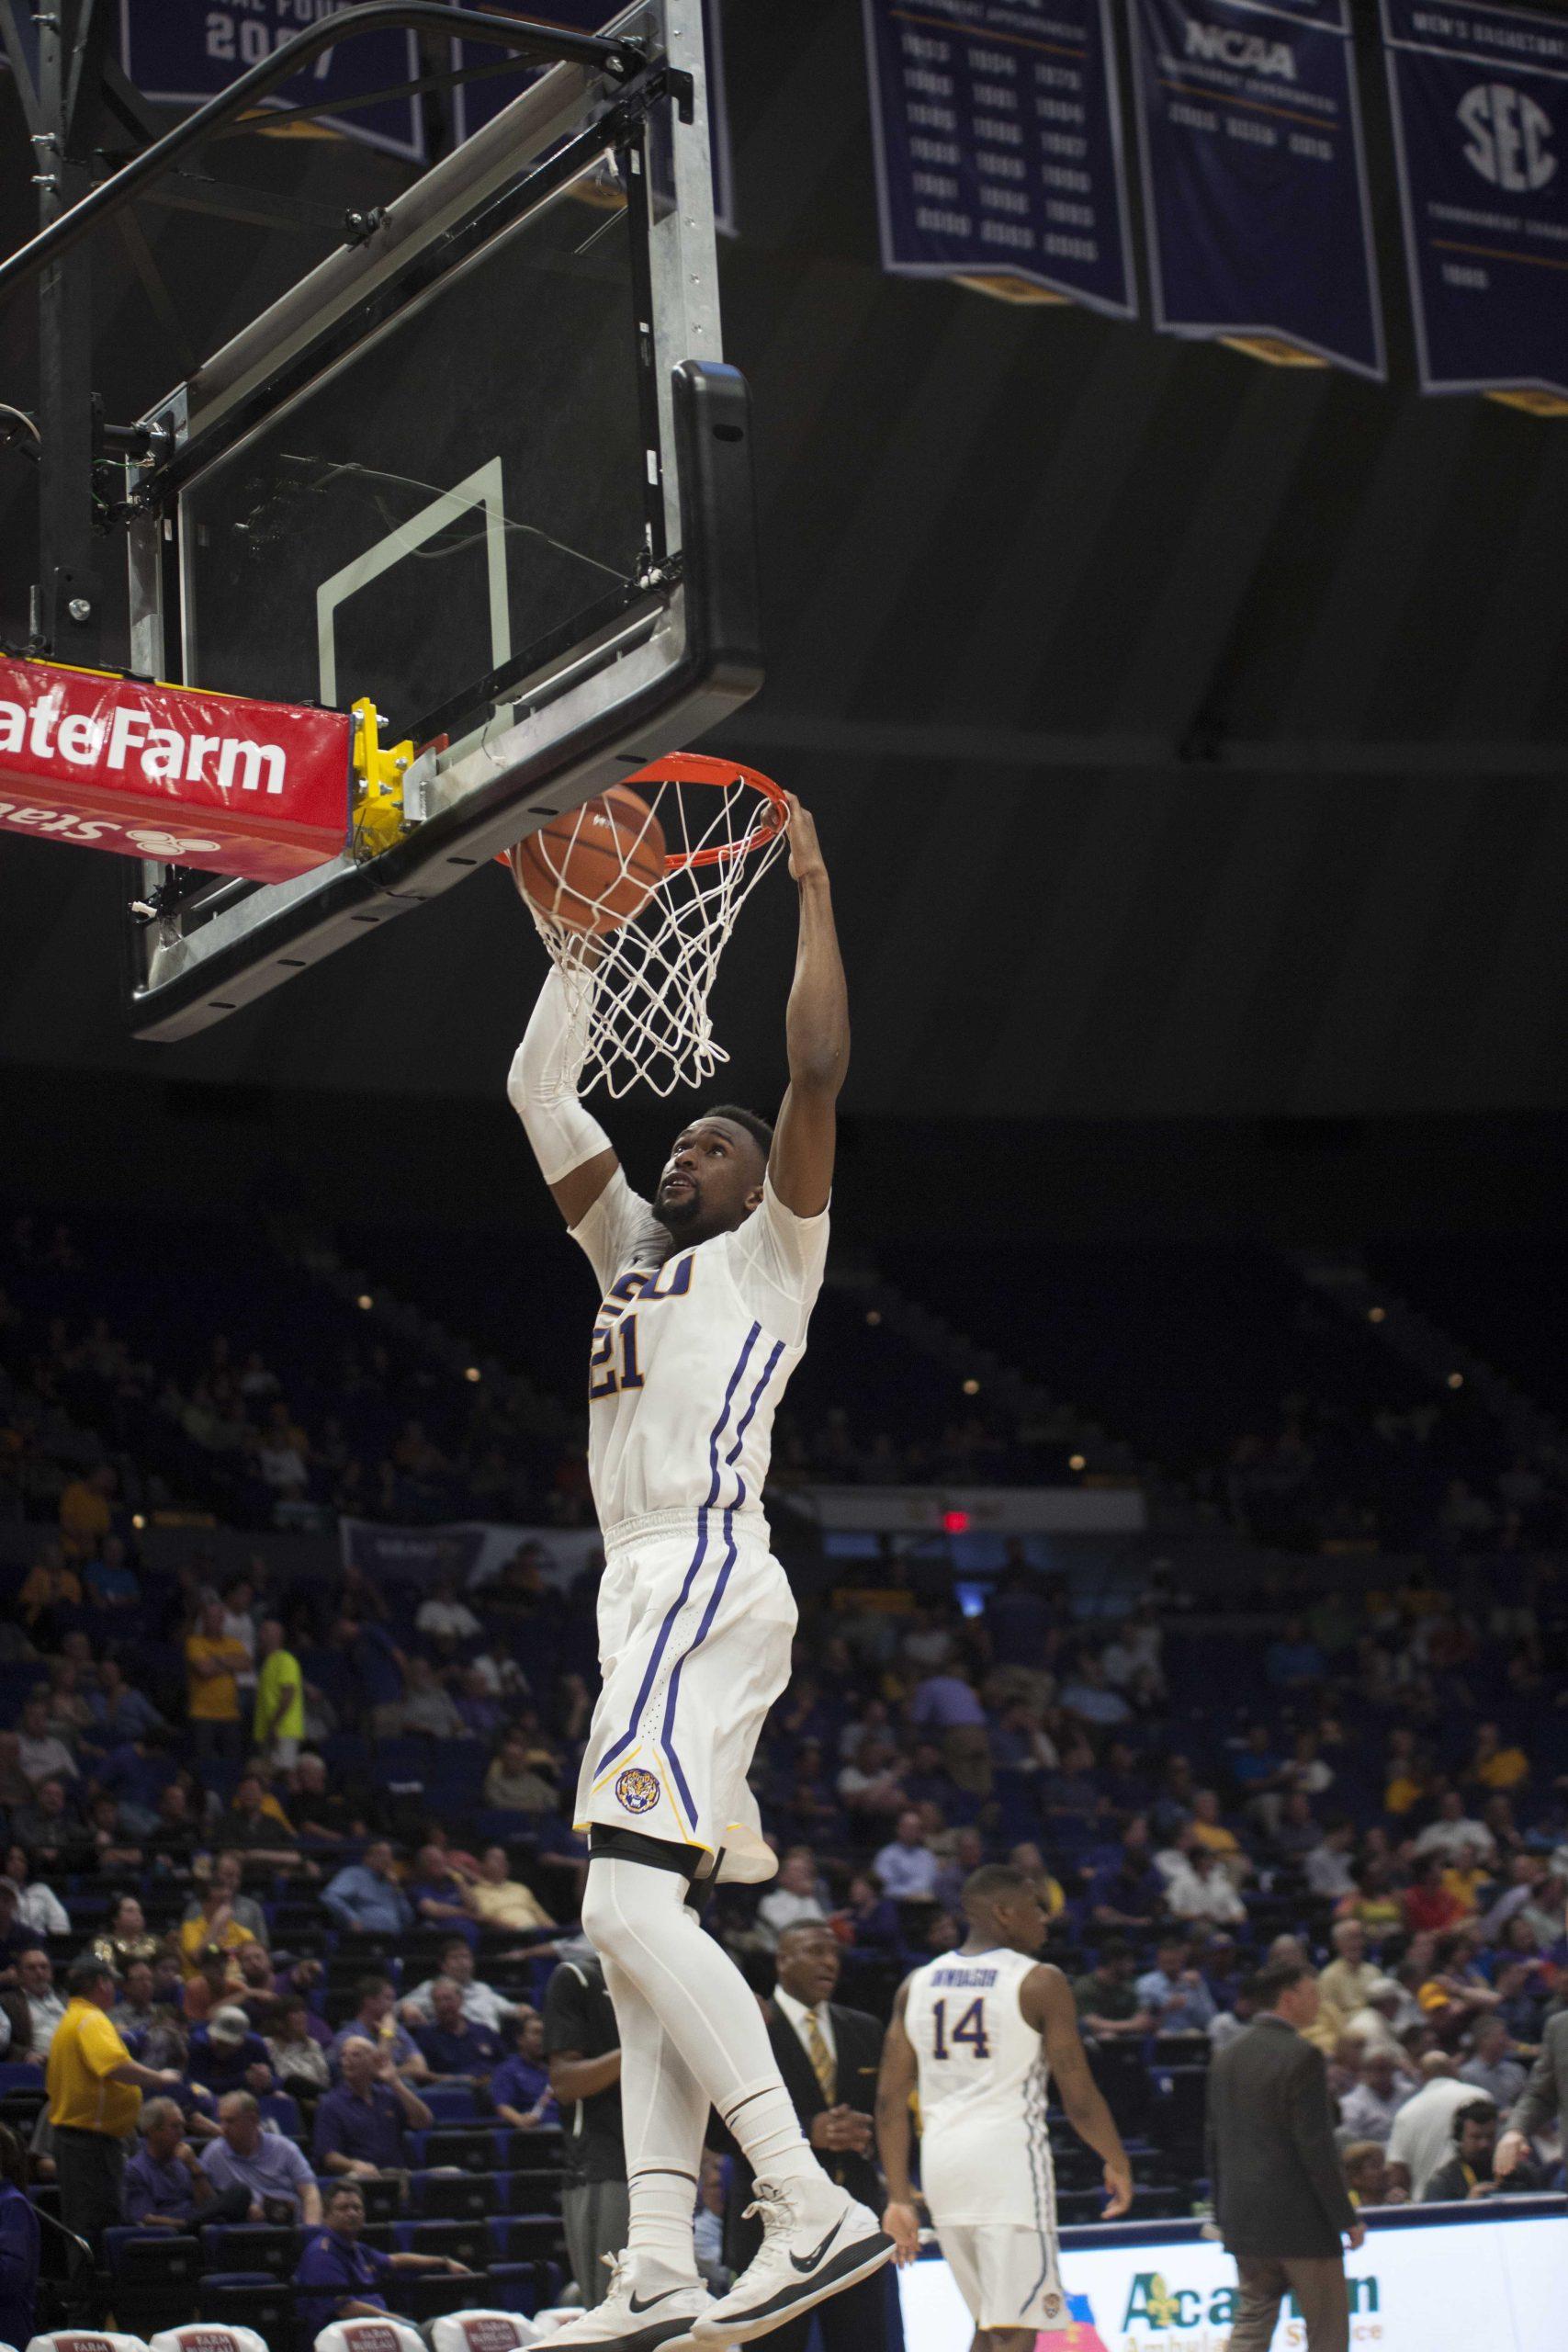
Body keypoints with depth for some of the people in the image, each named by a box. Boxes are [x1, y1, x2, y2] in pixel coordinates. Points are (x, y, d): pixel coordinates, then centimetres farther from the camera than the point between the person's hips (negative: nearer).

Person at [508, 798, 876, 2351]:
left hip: (705, 1584, -9)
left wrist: (813, 892, -2)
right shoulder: (634, 1249, 26)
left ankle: (815, 2208, -26)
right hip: (647, 1598, 9)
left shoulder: (773, 1251, 5)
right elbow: (539, 1090, 27)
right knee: (638, 1934, 2)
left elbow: (819, 1070, -8)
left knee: (628, 1906, -22)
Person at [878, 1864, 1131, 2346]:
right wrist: (1117, 2164, 10)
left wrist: (899, 2198, 12)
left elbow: (890, 2100, 8)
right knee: (1016, 2331, -5)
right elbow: (1079, 2101, -6)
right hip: (1009, 2155, -6)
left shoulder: (917, 1985, 11)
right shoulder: (1039, 1982, -5)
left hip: (940, 2161, 6)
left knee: (990, 2322, 20)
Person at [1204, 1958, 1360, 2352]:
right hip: (1301, 2217, -7)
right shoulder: (1302, 2056, -14)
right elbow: (1316, 2146, -17)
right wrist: (1346, 2218, -11)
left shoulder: (1227, 2057, 9)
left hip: (1244, 2217, 7)